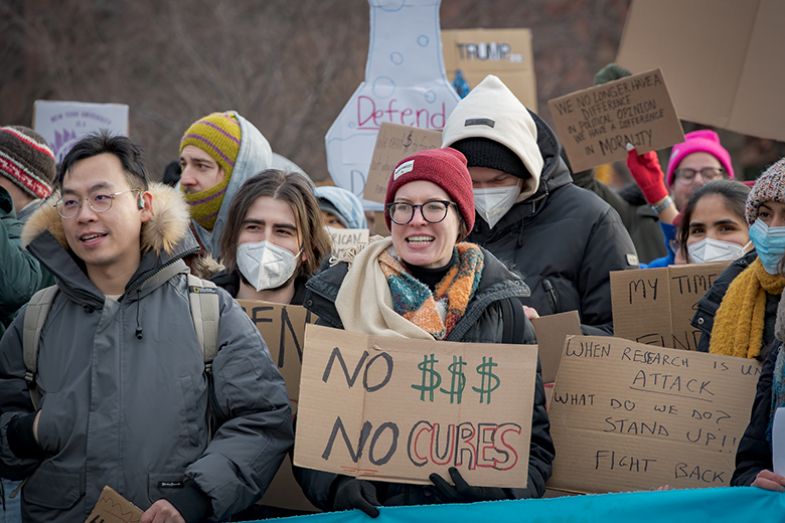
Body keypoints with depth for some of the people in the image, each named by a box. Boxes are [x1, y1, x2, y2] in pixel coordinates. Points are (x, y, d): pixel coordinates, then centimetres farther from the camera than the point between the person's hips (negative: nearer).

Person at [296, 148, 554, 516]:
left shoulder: (501, 307, 12)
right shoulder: (338, 301, 10)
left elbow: (535, 435, 12)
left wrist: (505, 490, -7)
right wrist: (336, 484, -13)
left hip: (480, 512, 0)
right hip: (372, 510, 0)